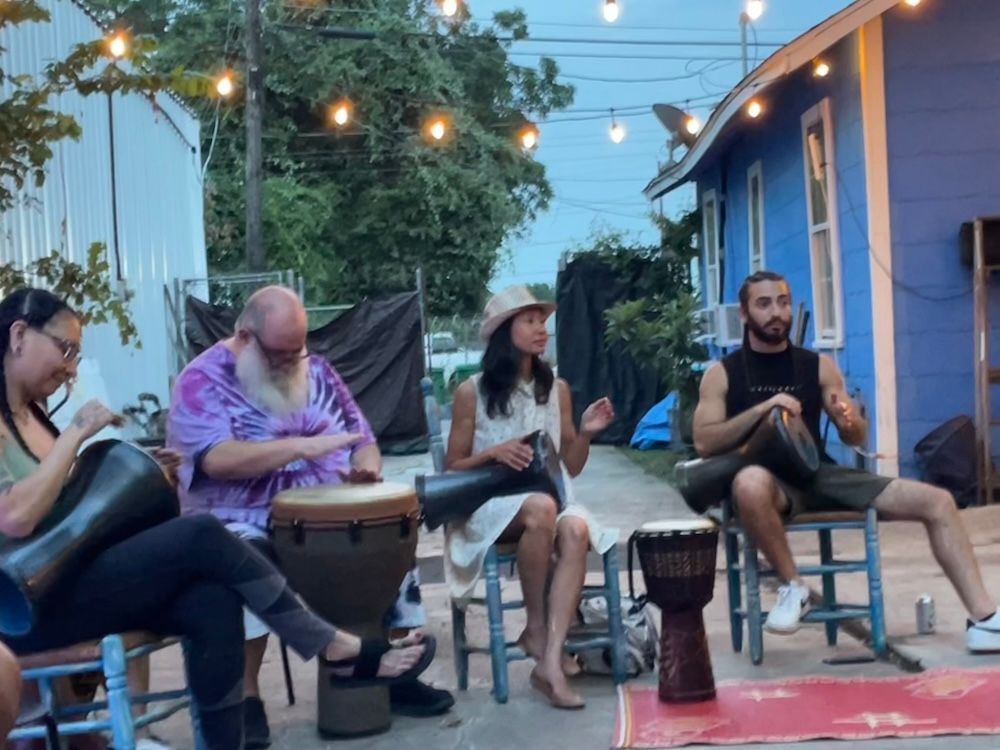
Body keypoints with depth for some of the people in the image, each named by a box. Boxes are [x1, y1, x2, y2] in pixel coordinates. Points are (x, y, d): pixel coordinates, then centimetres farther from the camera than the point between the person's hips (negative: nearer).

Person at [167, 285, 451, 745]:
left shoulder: (315, 371, 13)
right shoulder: (203, 380, -6)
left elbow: (362, 437, 15)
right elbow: (217, 460, -22)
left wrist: (366, 464, -10)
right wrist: (303, 446, -27)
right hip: (241, 525, -5)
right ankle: (245, 695, -19)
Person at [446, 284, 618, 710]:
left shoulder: (557, 389, 10)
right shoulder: (472, 393, -1)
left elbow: (570, 468, 14)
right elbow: (454, 469, 2)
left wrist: (585, 434, -5)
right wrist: (493, 453, -16)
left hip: (550, 499, 3)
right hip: (490, 506, -3)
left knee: (576, 529, -33)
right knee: (541, 509, -38)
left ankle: (550, 663, -38)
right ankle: (535, 628, -18)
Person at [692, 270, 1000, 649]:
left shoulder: (819, 365, 12)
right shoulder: (721, 374, 3)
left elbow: (858, 439, 13)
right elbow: (704, 442, -8)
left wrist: (849, 421, -12)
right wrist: (761, 410, -19)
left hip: (820, 473, 4)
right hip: (770, 481, -4)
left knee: (937, 501, -9)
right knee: (750, 484, -43)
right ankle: (793, 585, -18)